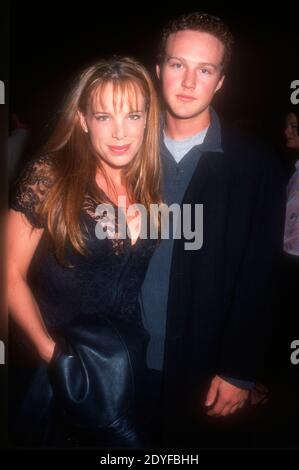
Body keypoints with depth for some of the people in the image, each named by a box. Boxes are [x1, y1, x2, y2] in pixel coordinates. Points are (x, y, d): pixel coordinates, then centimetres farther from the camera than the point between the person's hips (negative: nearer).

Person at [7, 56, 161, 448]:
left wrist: (140, 229, -12)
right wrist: (49, 350, -12)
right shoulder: (49, 176, -12)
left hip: (130, 362, 3)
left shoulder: (155, 183, -4)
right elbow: (12, 273, -9)